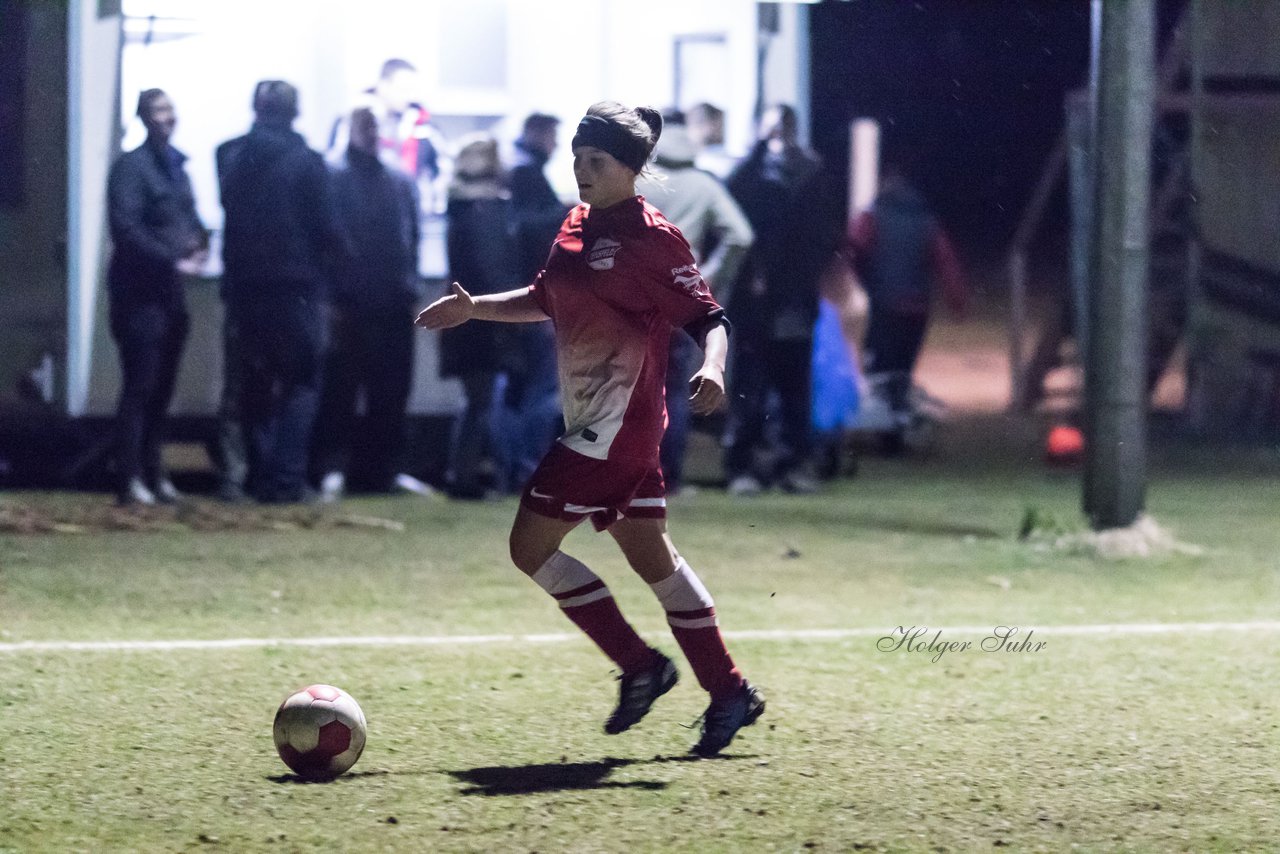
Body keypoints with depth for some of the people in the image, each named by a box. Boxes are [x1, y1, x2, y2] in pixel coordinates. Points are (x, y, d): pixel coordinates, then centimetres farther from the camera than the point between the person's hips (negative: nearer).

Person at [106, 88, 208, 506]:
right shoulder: (131, 166, -9)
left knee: (162, 388, 10)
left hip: (170, 289, 8)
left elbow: (188, 217, 23)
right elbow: (127, 228, -17)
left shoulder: (175, 165, 16)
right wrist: (173, 260, -19)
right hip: (140, 288, -8)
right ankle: (132, 478, -9)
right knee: (140, 385, -9)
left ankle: (153, 472, 17)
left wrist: (199, 242, 1)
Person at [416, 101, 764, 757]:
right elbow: (546, 301, 28)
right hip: (596, 425, 9)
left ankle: (640, 666, 0)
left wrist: (712, 366, -34)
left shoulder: (651, 237, -14)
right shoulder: (577, 227, 13)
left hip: (614, 426, -9)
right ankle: (729, 692, 17)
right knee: (652, 558, 12)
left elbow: (707, 317, -16)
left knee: (530, 545, -7)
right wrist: (474, 308, 19)